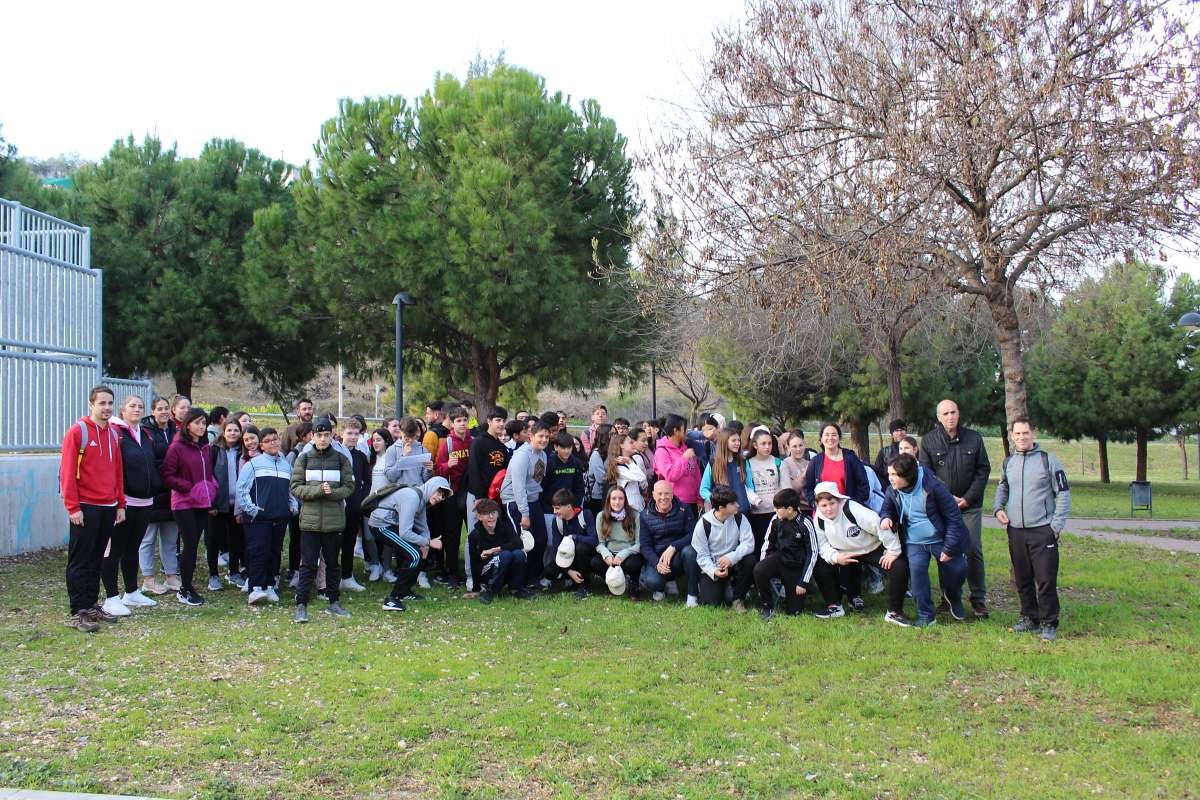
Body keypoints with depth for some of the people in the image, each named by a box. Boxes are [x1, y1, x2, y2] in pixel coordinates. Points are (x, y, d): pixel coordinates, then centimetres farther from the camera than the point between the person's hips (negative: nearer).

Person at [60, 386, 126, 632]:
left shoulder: (114, 434, 12)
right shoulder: (78, 432, -8)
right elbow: (67, 471, -11)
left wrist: (120, 504, 13)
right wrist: (72, 507, -15)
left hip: (108, 508, 6)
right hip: (85, 508, -6)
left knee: (96, 560, 13)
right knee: (80, 562, -2)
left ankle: (92, 606, 20)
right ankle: (77, 613, 1)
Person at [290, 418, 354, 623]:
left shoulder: (341, 460, 4)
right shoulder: (303, 459, 3)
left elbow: (349, 487, 3)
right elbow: (295, 487, -3)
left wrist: (332, 493, -16)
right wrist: (318, 490, -17)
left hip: (334, 519, 1)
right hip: (310, 519, -1)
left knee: (332, 562, 12)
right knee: (308, 563, -3)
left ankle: (333, 602, 22)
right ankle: (301, 605, 1)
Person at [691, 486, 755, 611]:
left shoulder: (739, 518, -8)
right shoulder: (703, 524, -13)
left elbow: (748, 543, -16)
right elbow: (701, 555, -10)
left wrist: (731, 557, -32)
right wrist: (714, 571, -27)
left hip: (733, 563, 2)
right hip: (712, 568, -2)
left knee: (750, 561, -30)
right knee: (711, 602, -20)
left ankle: (738, 598, -7)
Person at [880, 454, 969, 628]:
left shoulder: (932, 487, -22)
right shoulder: (892, 491, -8)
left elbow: (953, 517, -16)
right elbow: (887, 509, 13)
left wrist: (949, 548, -15)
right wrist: (886, 518, -14)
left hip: (941, 539, -2)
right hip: (914, 543, 2)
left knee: (957, 569, -2)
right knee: (917, 570, -18)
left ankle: (954, 599, 34)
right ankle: (925, 615, -4)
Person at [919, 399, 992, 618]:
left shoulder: (974, 438, 4)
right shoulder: (928, 440, 1)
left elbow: (983, 470, 4)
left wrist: (968, 498, -6)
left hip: (970, 506, 0)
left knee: (973, 551, 0)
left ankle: (979, 599, 7)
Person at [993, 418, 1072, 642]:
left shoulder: (1048, 460, -4)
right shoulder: (1008, 462, 10)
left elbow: (1063, 494, -2)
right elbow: (1002, 488, 25)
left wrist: (1057, 525, -8)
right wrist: (998, 508, 6)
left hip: (1043, 531, -5)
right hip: (1016, 531, 5)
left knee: (1046, 580, -5)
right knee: (1022, 579, 12)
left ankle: (1049, 623, 4)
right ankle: (1029, 617, 24)